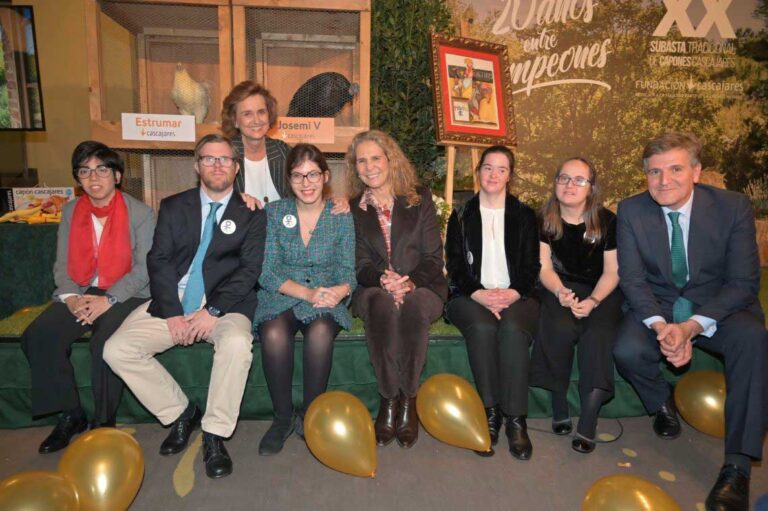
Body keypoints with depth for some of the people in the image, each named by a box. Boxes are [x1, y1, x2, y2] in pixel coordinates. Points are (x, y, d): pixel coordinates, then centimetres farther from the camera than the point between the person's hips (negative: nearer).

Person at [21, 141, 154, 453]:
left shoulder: (141, 214, -2)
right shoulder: (71, 212, 12)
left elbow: (144, 269, -8)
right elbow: (62, 265, 8)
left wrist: (108, 300, -19)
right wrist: (70, 297, -12)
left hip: (125, 295, -4)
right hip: (79, 294, 5)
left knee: (106, 341, -32)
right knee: (38, 336, -21)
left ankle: (104, 422, -10)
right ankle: (70, 415, -3)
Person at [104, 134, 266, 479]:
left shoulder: (251, 214, 5)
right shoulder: (173, 207, 12)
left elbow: (249, 270, -4)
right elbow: (158, 261, 2)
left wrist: (213, 311, -17)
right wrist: (172, 313, -12)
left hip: (225, 304, -3)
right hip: (171, 302, 3)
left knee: (237, 344, -34)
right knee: (117, 350, -16)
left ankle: (214, 434, -13)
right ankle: (180, 413, 5)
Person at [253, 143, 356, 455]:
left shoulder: (342, 217, 4)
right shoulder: (274, 213, 4)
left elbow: (347, 271, 2)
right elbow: (267, 272, -3)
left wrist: (341, 289, -24)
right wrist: (307, 292, -20)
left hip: (326, 300, 0)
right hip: (280, 297, 0)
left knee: (320, 331, -34)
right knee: (274, 333, -33)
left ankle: (309, 416, -13)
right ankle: (283, 418, -11)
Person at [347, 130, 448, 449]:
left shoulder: (420, 199, 9)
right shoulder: (353, 209, 12)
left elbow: (433, 258, 2)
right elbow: (360, 263, 3)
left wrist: (409, 282, -19)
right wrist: (382, 279, -21)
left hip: (421, 288, 0)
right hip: (373, 290, 1)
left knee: (413, 305, -36)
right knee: (381, 304, -36)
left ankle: (408, 400, -22)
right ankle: (389, 399, -25)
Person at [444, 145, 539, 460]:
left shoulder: (525, 215, 15)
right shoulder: (461, 216, 14)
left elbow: (531, 266, 7)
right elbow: (455, 265, 5)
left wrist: (513, 293, -14)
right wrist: (479, 294, -14)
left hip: (516, 296, 0)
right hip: (471, 296, 0)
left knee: (513, 328, -33)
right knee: (482, 328, -33)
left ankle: (516, 419, -26)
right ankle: (490, 413, -22)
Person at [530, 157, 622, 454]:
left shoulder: (607, 221, -4)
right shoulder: (545, 220, 1)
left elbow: (612, 272, -2)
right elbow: (544, 268, 2)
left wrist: (592, 301, -19)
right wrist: (561, 292, -18)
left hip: (601, 292, 0)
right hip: (560, 290, 1)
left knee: (598, 336, -30)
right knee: (560, 329, -31)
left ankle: (588, 425, -25)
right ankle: (559, 408, -15)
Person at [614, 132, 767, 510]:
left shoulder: (734, 206, -11)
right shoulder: (631, 211, -8)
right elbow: (632, 279, -9)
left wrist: (693, 325, -28)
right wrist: (660, 326, -27)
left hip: (718, 306, 0)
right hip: (657, 306, 1)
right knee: (626, 350, -28)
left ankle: (737, 466, -24)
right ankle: (661, 403, 8)